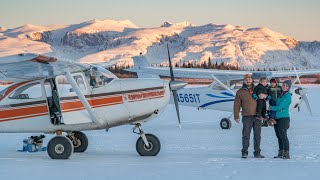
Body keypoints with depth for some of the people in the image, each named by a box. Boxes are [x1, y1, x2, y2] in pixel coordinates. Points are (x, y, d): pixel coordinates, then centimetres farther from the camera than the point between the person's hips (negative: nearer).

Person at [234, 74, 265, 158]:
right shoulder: (240, 92, 6)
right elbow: (236, 105, 5)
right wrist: (236, 116, -2)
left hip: (257, 116, 2)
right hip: (247, 117, -2)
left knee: (257, 135, 5)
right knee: (246, 135, -4)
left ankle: (257, 152, 12)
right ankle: (244, 152, 3)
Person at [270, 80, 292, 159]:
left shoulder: (287, 96, -9)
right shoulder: (280, 94, 15)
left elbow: (280, 106, -14)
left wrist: (271, 108, 0)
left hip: (283, 118, -8)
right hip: (276, 118, 8)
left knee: (283, 135, -12)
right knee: (279, 136, 9)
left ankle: (286, 153, -11)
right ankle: (281, 153, 15)